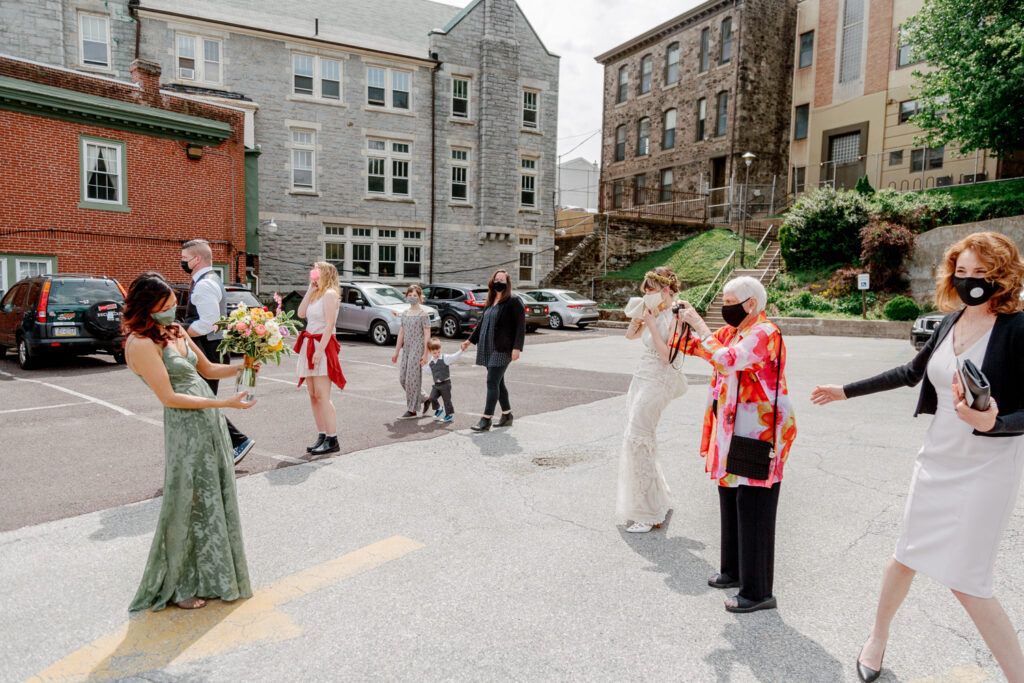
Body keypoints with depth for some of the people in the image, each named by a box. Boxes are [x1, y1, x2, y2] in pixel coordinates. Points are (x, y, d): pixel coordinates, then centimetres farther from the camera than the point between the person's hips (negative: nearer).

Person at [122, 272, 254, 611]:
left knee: (215, 497, 16)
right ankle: (177, 586, 23)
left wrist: (241, 366, -1)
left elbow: (208, 370, 17)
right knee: (188, 503, 3)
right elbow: (169, 397, -17)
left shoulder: (176, 331, 9)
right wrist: (223, 402, -19)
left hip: (211, 422, 8)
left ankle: (208, 574, 34)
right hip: (186, 429, -8)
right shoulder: (142, 344, -15)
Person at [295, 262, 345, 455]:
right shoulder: (316, 294, 19)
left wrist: (320, 350, -21)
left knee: (322, 395, -11)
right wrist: (310, 290, 9)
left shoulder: (330, 294, -8)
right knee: (313, 394, 6)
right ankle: (322, 436, 11)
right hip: (309, 345, 9)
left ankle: (332, 440, -8)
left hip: (323, 345, -9)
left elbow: (329, 325, -15)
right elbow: (301, 313, 7)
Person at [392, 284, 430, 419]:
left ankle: (412, 410, 5)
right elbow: (401, 333, 16)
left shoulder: (423, 314, -7)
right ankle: (425, 399, 21)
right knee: (402, 378, 6)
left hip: (417, 349, -7)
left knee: (412, 378, -5)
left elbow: (427, 335, -9)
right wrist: (396, 351, 14)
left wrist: (425, 354, -15)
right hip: (406, 349, 7)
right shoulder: (405, 313, 12)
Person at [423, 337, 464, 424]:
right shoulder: (431, 362, 8)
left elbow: (455, 357, -18)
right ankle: (439, 410, 19)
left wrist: (461, 350, -30)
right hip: (436, 384, 5)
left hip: (445, 383, -5)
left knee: (446, 399, 2)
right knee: (432, 398, -6)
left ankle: (450, 414, 21)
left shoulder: (445, 358, -8)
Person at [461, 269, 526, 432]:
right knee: (498, 383, 12)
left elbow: (521, 326, -11)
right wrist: (470, 340, 25)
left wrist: (517, 348, -18)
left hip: (502, 349, -8)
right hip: (488, 348, 8)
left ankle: (486, 419, -7)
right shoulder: (490, 302, 16)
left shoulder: (514, 302, -6)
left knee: (492, 382, -10)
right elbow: (482, 324, 26)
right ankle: (507, 416, 24)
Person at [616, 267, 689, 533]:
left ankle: (649, 514, 1)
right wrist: (639, 314, 7)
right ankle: (657, 500, 31)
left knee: (637, 441, -10)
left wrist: (651, 324, -17)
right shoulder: (656, 313, 12)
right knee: (635, 439, 13)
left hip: (658, 383, -9)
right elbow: (631, 334, 22)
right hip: (642, 379, 9)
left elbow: (666, 356, -18)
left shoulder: (676, 317, -12)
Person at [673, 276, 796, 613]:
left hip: (758, 434, -10)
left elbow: (727, 360, -32)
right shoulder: (732, 331, 11)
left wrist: (698, 323, -24)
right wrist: (682, 320, 3)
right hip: (734, 431, 10)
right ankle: (734, 570, 36)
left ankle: (758, 591, 10)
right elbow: (693, 345, 19)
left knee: (753, 511, -3)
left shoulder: (765, 333, -18)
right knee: (730, 503, 19)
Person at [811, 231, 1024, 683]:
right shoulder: (950, 323, 3)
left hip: (987, 468, -5)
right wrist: (846, 391, 20)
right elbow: (911, 372, 16)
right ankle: (878, 637, 36)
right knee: (906, 558, 15)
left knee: (964, 582, -3)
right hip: (938, 459, 6)